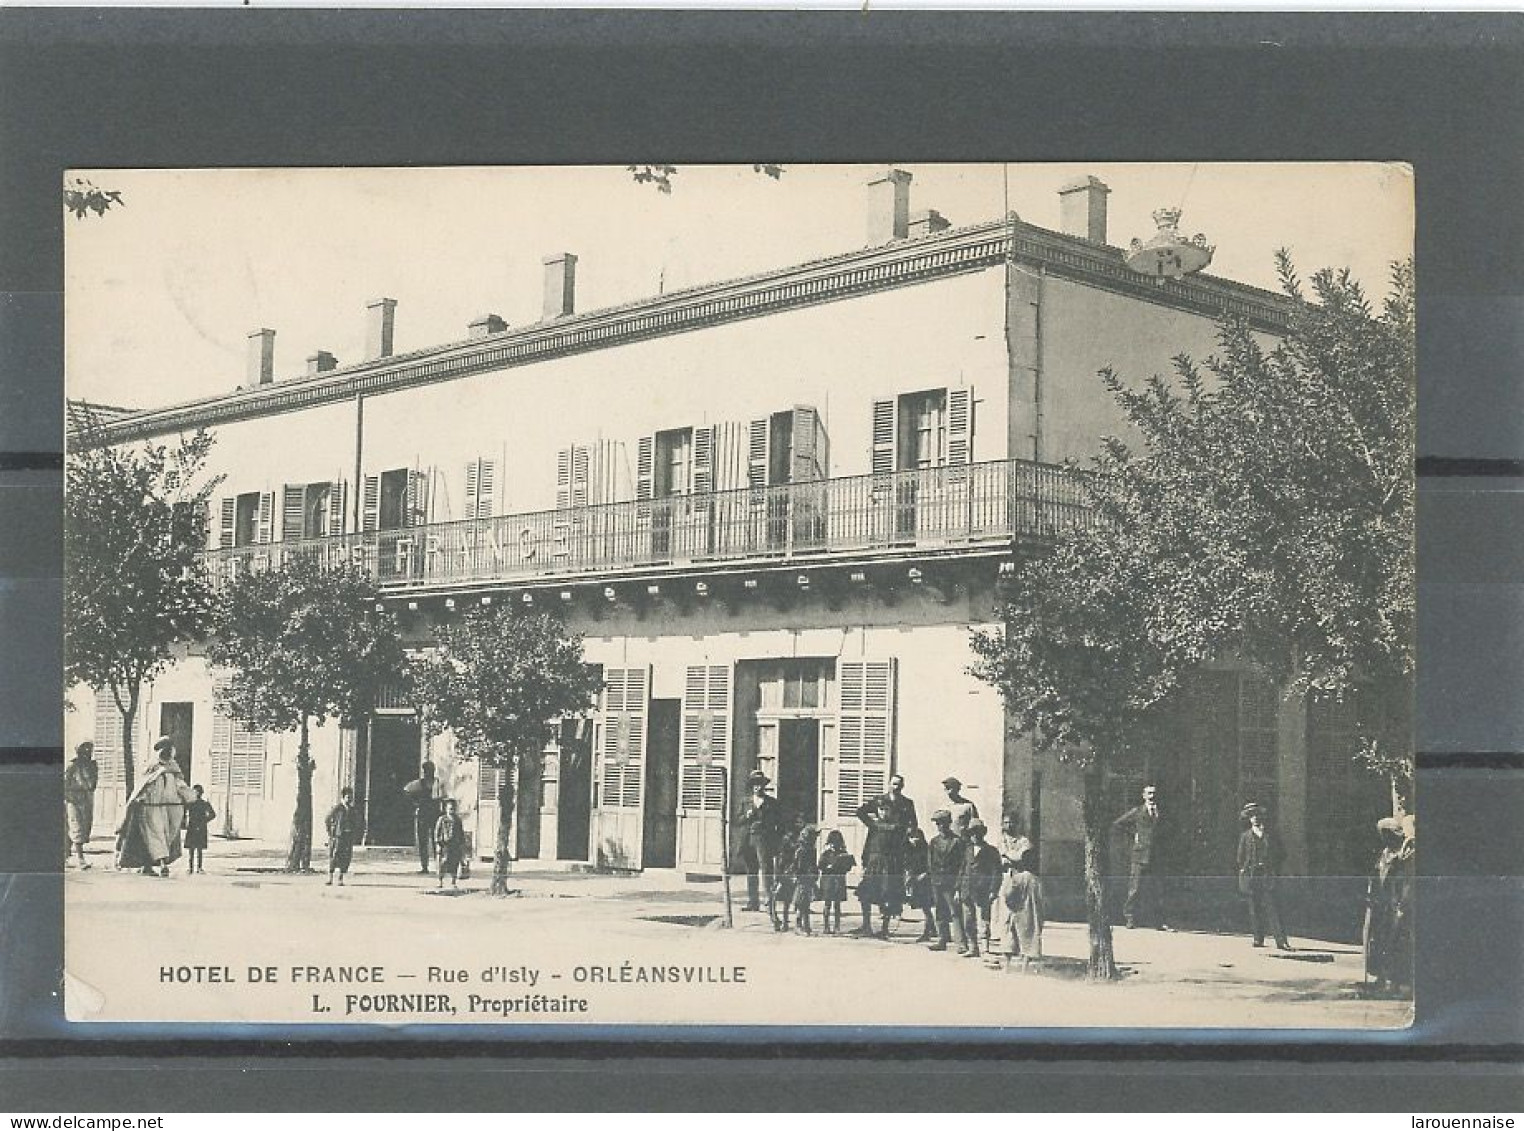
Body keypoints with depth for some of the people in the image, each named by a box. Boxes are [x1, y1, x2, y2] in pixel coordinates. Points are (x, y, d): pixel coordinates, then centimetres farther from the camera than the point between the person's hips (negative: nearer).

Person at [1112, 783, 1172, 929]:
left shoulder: (1162, 814, 15)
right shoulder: (1136, 812, 5)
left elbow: (1166, 833, 25)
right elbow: (1116, 824, 8)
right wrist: (1133, 832, 1)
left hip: (1157, 857, 3)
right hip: (1139, 857, -3)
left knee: (1158, 889, 2)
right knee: (1135, 888, -5)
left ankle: (1158, 922, 4)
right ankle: (1130, 918, 1)